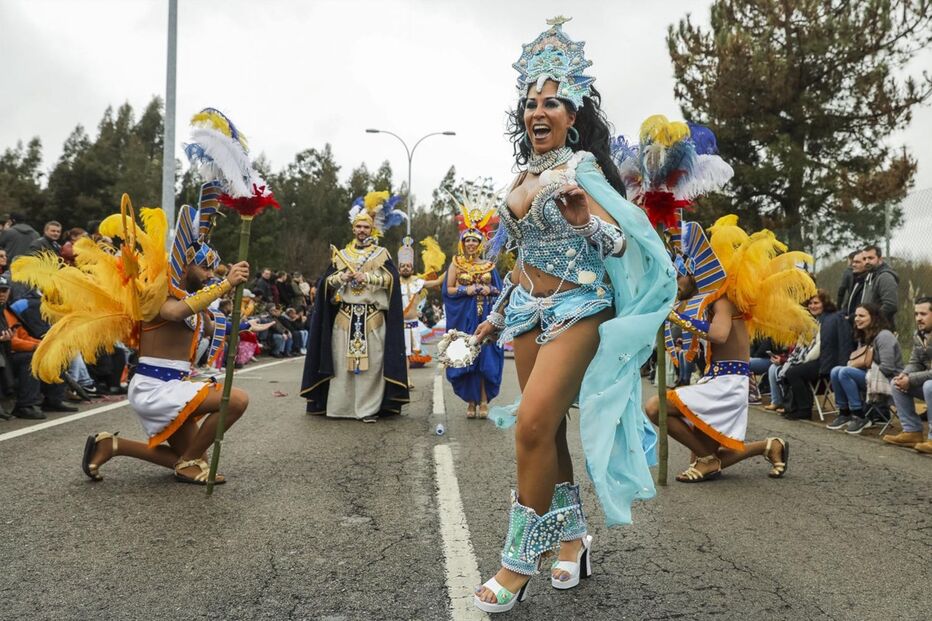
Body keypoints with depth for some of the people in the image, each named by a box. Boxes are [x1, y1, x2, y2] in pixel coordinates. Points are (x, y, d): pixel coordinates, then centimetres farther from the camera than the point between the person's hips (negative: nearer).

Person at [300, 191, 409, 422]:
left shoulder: (381, 254, 9)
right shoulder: (341, 254, 15)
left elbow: (390, 278, -4)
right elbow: (327, 280, 11)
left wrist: (367, 277, -16)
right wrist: (342, 277, -9)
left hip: (373, 318, -2)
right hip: (345, 316, 2)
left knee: (371, 363, -5)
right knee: (342, 361, 0)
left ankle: (368, 408, -1)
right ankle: (340, 406, 7)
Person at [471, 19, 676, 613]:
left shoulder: (581, 167, -7)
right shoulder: (525, 175, 13)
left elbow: (620, 244, -13)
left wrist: (580, 210, -31)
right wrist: (498, 314, 25)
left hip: (576, 309, -7)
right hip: (528, 309, 7)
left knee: (533, 424, -16)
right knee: (546, 427, 8)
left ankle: (520, 563, -4)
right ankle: (574, 536, 24)